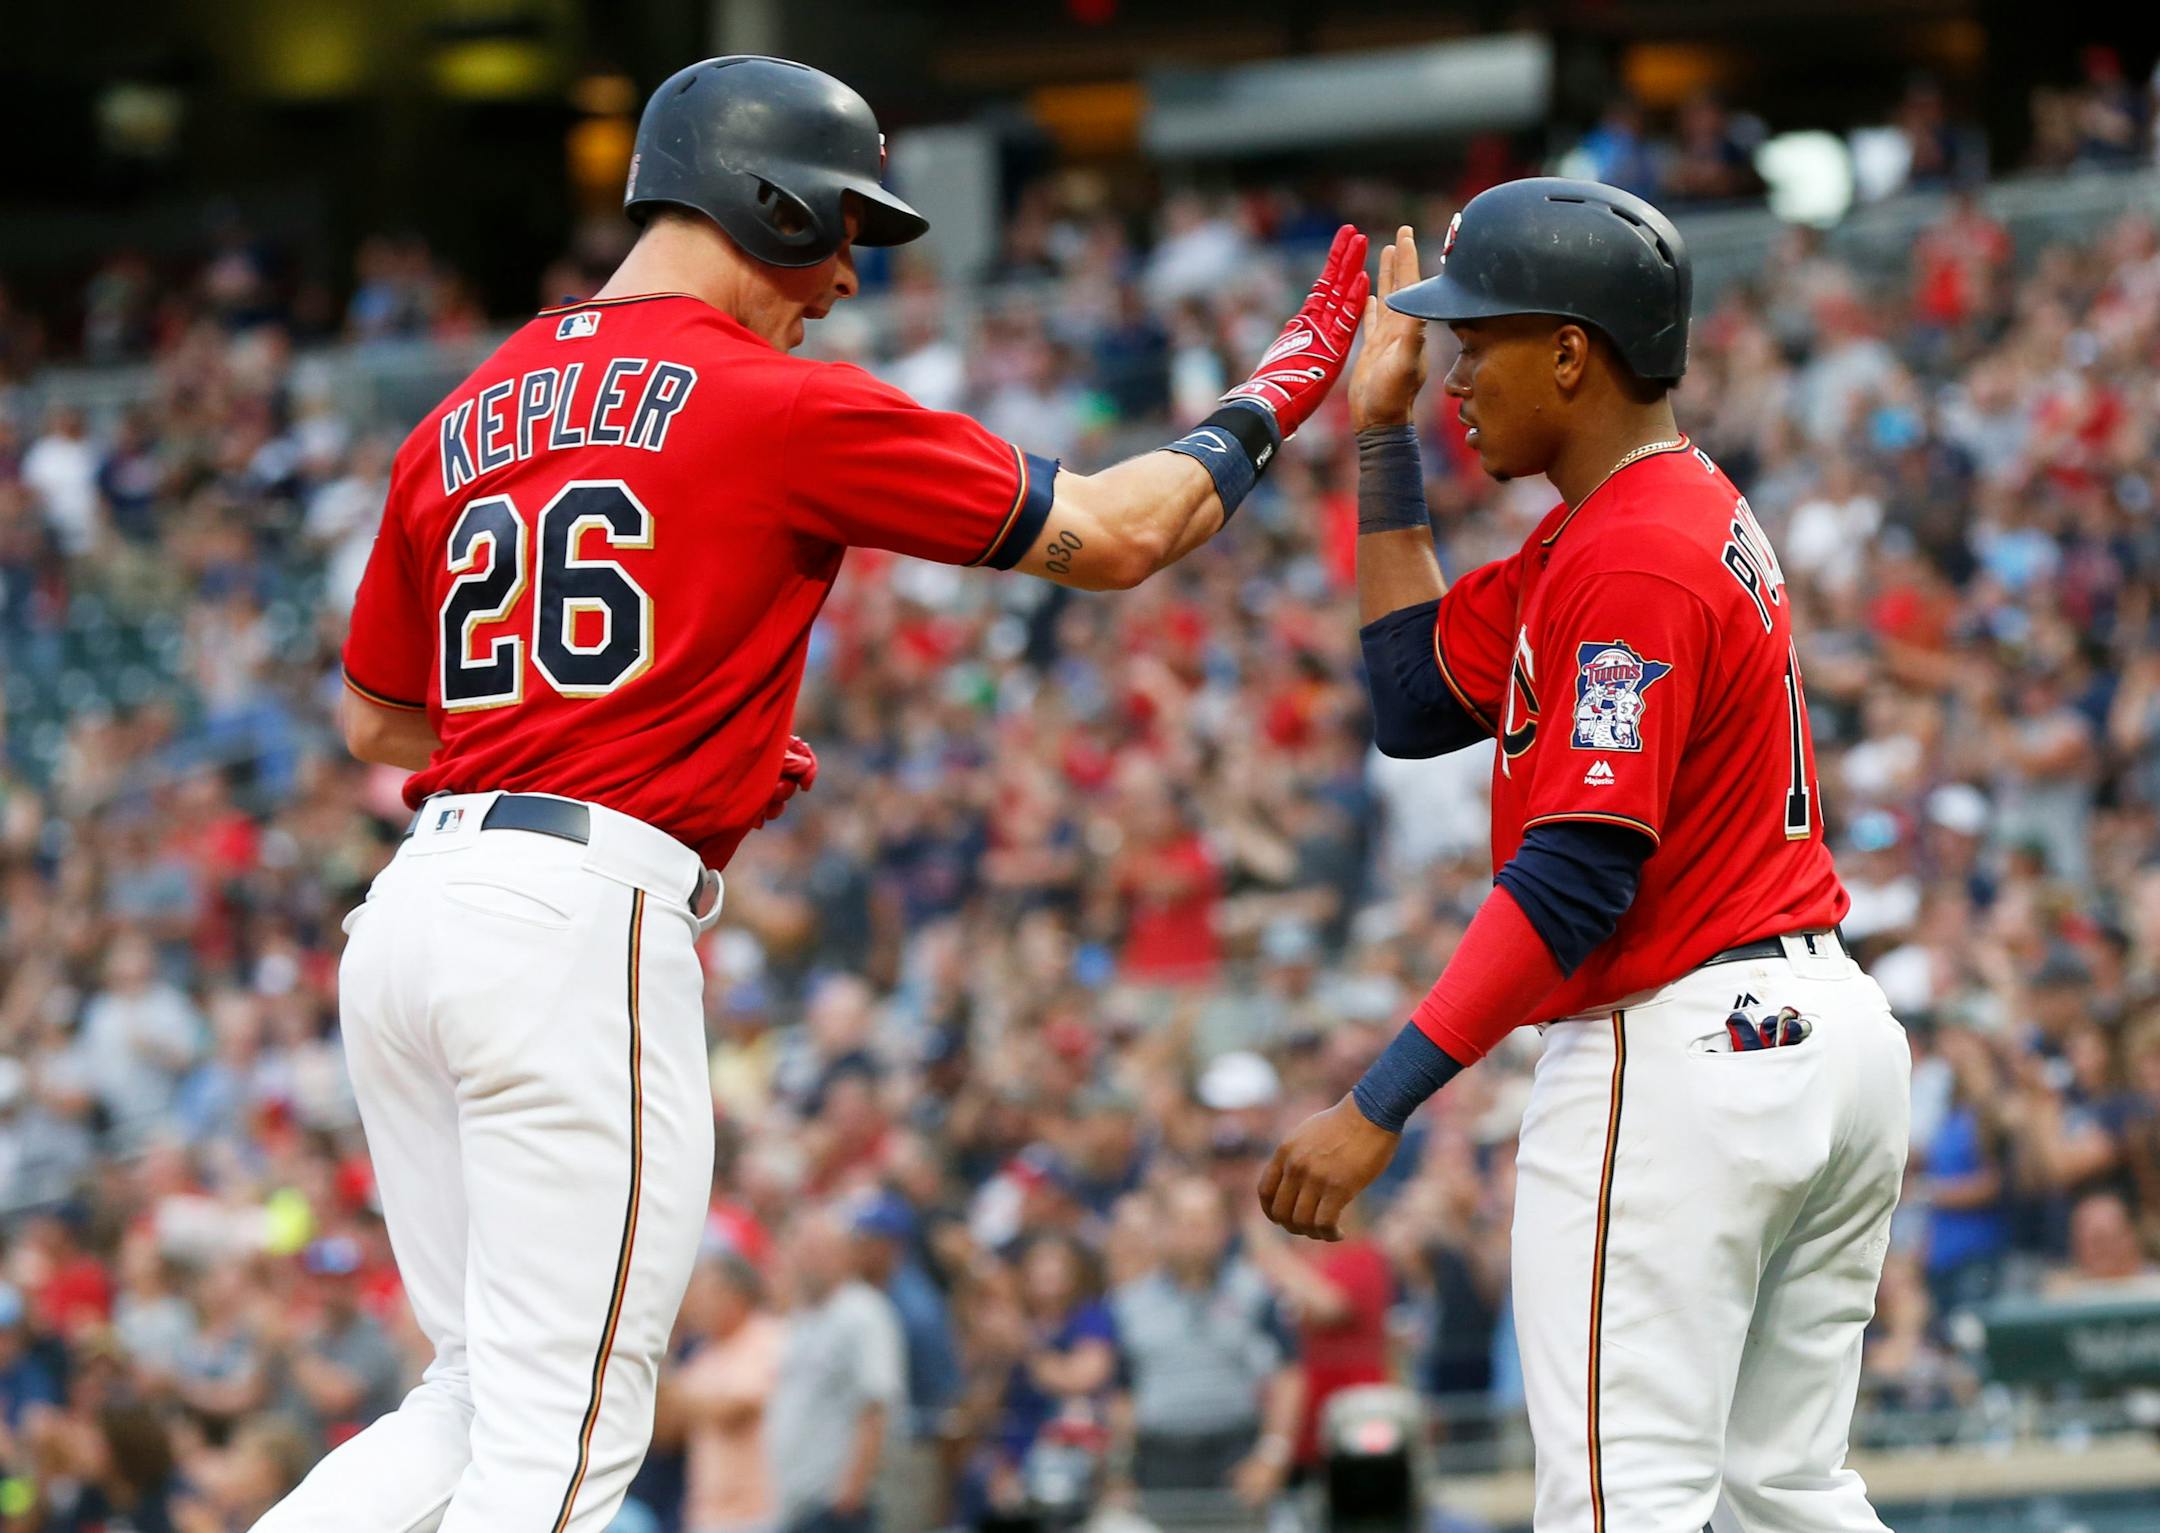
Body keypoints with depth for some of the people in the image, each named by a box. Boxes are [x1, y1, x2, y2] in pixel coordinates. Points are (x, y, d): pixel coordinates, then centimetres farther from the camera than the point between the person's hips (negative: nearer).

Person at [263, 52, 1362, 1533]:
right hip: (583, 923, -8)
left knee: (485, 1403, 16)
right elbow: (1113, 533, 2)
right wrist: (1277, 393, 17)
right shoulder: (785, 409, -2)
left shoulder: (461, 422, 17)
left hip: (410, 912, 8)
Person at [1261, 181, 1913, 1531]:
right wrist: (1382, 441, 15)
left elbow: (1577, 878, -23)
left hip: (1678, 1053, -11)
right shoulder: (1693, 511, 15)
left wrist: (1380, 1106, -26)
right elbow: (1419, 697, 18)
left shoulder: (1632, 561, -16)